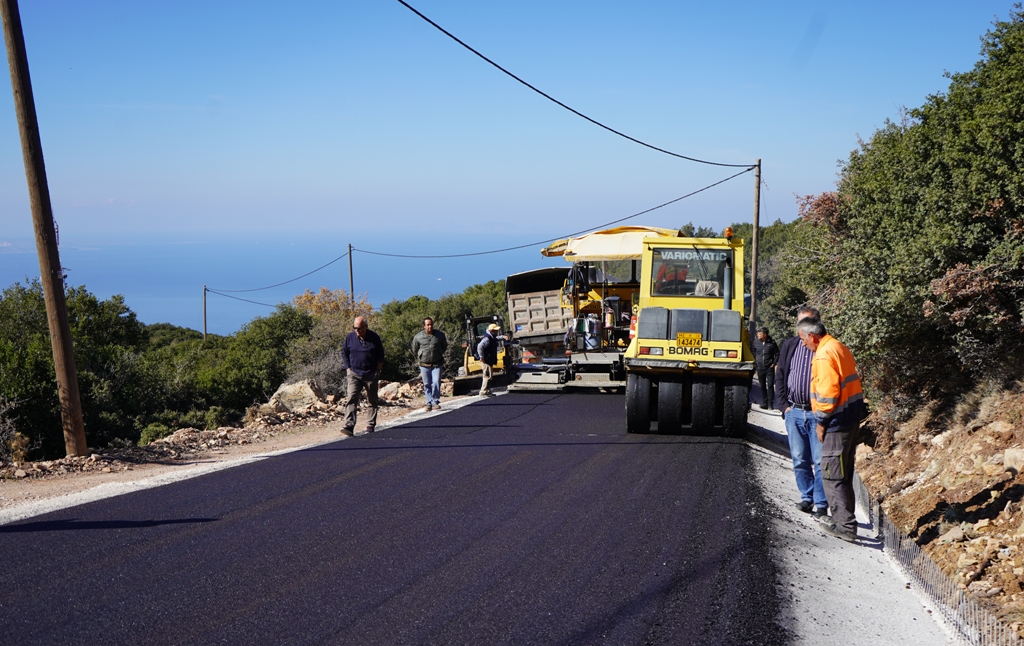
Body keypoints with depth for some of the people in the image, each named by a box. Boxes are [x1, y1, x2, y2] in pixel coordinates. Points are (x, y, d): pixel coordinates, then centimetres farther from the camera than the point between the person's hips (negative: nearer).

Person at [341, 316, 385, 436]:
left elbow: (380, 354, 8)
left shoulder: (374, 337, -4)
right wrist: (348, 367, 2)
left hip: (371, 374, 0)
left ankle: (370, 425, 21)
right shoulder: (350, 337, -2)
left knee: (372, 401, 8)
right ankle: (349, 426, -23)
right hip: (354, 374, 0)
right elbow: (344, 352, 10)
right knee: (351, 399, -15)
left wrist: (378, 368, 3)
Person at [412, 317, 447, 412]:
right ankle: (429, 403, 11)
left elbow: (444, 347, 20)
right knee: (427, 385, 3)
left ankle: (435, 402, -1)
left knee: (436, 383, -11)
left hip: (437, 364, 0)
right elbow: (415, 350, 13)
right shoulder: (418, 337, -3)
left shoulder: (440, 335, 2)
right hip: (424, 364, 0)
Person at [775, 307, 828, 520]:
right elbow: (780, 375, 14)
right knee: (799, 460, 10)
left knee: (820, 461, -4)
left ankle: (821, 504, 2)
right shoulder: (789, 345, 11)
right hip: (794, 412, 4)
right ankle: (807, 497, 22)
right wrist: (783, 404, 5)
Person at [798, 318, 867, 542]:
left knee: (833, 475, -4)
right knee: (844, 472, 18)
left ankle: (845, 526, -3)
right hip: (853, 415, 10)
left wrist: (821, 421, -12)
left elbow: (827, 392, -22)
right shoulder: (840, 348, 13)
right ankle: (845, 518, 26)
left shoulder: (824, 356, -18)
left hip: (838, 421, -10)